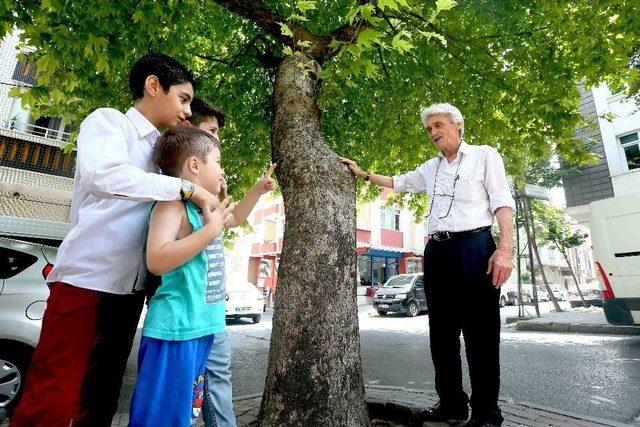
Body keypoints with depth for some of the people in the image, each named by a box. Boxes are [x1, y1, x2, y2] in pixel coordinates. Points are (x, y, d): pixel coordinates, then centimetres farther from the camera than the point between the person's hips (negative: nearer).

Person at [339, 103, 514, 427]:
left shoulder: (484, 155, 5)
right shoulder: (430, 168, 20)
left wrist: (505, 248, -17)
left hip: (474, 247, -6)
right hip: (437, 251, 6)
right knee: (442, 332, 9)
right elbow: (398, 183, 33)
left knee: (480, 333, -2)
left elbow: (503, 203, -4)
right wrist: (362, 174, 26)